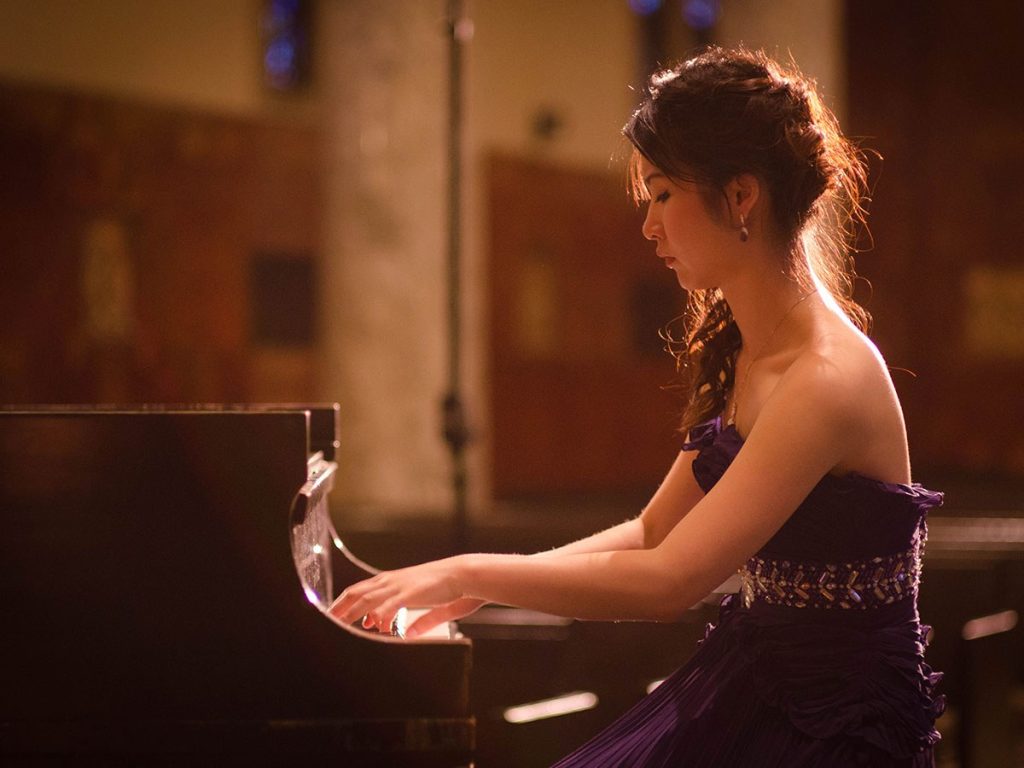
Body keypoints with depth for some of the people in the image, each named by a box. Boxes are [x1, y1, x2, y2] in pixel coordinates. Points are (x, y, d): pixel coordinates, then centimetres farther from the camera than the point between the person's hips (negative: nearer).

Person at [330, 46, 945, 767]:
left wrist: (470, 572, -19)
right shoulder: (740, 354, 9)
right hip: (748, 689, 8)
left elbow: (667, 581, -27)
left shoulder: (830, 379, -22)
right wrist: (480, 586, 7)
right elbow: (653, 532, 16)